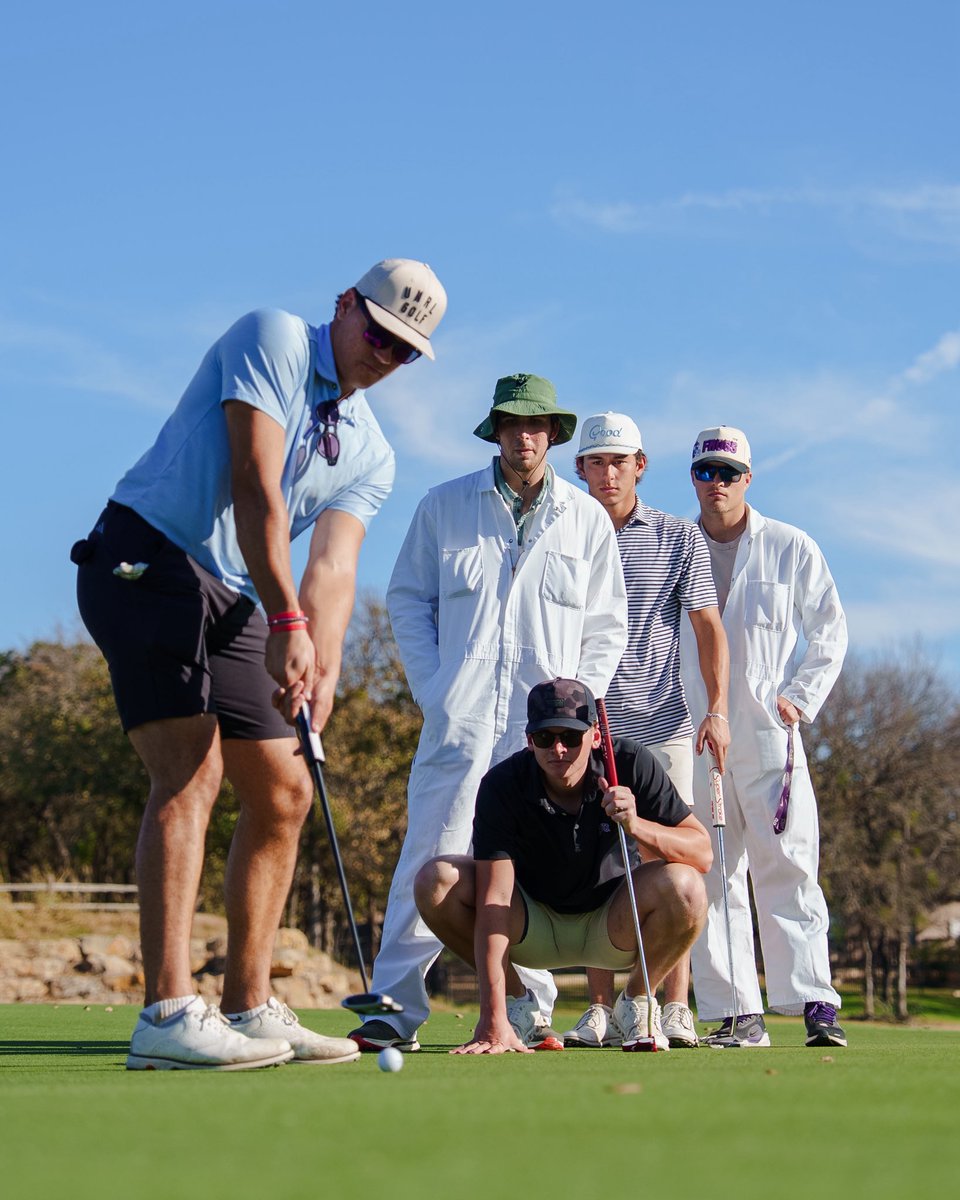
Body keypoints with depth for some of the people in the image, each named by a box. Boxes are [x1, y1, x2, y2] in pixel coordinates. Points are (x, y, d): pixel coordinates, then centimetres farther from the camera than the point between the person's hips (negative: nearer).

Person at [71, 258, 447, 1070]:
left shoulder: (370, 454, 13)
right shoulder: (273, 340, -7)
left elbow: (333, 568, -2)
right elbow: (254, 485, -18)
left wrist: (324, 667, -22)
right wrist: (286, 622, -26)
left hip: (231, 603, 9)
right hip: (145, 562, -9)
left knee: (284, 793, 7)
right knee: (191, 768, -21)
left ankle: (249, 1009, 12)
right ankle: (168, 1014, -27)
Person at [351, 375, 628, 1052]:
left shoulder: (587, 519, 12)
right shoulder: (445, 507, 10)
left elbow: (607, 624, 15)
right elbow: (407, 597, 13)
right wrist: (430, 685, 1)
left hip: (545, 723, 1)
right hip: (460, 718, -1)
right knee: (431, 858, -9)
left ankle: (532, 1014, 7)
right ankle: (395, 1009, -8)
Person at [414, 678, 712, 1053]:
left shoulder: (630, 764, -20)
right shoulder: (502, 785, -23)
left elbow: (702, 853, -21)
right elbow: (494, 899, -31)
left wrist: (637, 827, -42)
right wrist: (493, 1022, -40)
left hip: (612, 925, 0)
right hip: (532, 930, 0)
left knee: (682, 887, -31)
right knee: (437, 881, -25)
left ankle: (636, 1000, -2)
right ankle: (516, 1003, -1)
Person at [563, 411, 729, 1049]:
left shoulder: (680, 538, 7)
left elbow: (709, 627, 6)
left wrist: (717, 709, -5)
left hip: (663, 727, -1)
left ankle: (675, 1009, -1)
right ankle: (602, 1011, 4)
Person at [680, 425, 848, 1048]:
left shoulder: (791, 548, 7)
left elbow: (830, 629, 10)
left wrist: (800, 698, -2)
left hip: (769, 734, -2)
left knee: (788, 867, -9)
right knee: (710, 877, -1)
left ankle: (816, 1002, -9)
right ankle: (738, 1014, 1)